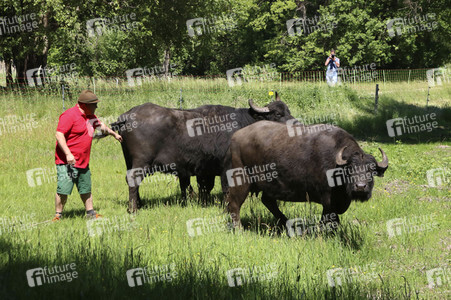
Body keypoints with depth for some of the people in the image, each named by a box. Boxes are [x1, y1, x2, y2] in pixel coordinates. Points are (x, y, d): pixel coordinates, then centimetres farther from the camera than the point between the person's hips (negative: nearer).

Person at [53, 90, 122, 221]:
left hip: (83, 161, 9)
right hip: (67, 161, -9)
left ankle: (90, 213, 28)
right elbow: (59, 135, -21)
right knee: (64, 189, -11)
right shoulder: (70, 115, -15)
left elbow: (101, 125, 36)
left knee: (86, 189, 17)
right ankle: (58, 215, -1)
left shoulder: (90, 116, 14)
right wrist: (68, 154, -28)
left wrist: (114, 134, 51)